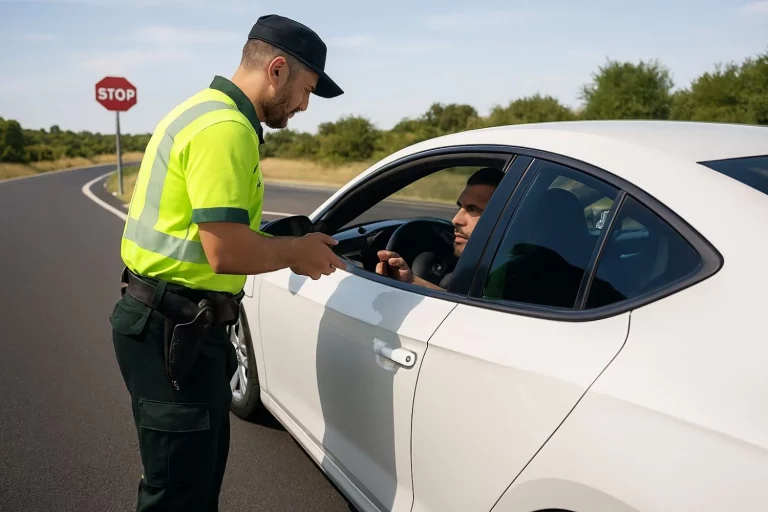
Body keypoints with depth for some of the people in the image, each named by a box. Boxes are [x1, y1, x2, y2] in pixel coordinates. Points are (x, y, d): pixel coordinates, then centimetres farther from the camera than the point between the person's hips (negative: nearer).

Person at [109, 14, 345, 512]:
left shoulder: (210, 111, 14)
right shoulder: (226, 128, -21)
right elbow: (227, 252, -27)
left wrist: (291, 247, 9)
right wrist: (296, 251, -10)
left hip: (178, 320, 11)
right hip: (174, 327, -11)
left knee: (202, 467, 24)